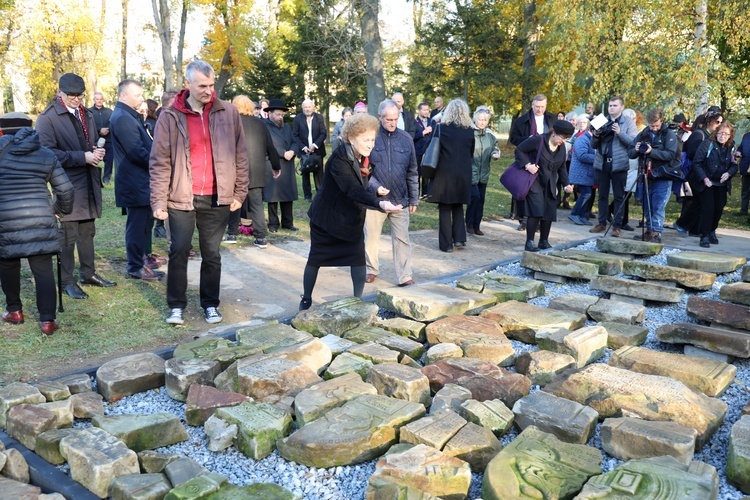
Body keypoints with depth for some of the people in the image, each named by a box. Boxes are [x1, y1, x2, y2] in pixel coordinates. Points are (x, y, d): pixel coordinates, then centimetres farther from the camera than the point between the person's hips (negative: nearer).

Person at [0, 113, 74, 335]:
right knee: (44, 270, 3)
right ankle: (47, 320, 2)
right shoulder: (46, 154, 10)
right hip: (41, 220, 1)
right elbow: (65, 189, 9)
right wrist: (61, 208, 27)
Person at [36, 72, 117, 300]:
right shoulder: (47, 118, -9)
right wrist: (83, 157, -21)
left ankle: (88, 274, 27)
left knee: (88, 231, 15)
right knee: (68, 235, 0)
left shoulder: (86, 115, 12)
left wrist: (98, 151, 0)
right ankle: (67, 281, 11)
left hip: (89, 182, 7)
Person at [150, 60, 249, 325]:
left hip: (217, 199, 1)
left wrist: (239, 193, 3)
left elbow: (240, 155, 6)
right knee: (179, 252, 4)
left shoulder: (228, 112, 2)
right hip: (181, 197, -1)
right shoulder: (170, 117, -2)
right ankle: (176, 306, 18)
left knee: (212, 254, 10)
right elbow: (160, 162, -2)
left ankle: (210, 304, 23)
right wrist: (159, 201, -7)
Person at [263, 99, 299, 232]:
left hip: (288, 166, 6)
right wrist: (284, 153, -15)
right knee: (273, 196, -1)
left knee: (288, 195, 8)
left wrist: (292, 151, -9)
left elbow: (294, 142, 13)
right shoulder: (264, 126, -4)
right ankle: (273, 223, 7)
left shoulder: (287, 126, 20)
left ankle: (288, 222, 16)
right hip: (271, 166, -6)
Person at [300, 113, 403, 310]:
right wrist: (379, 203, -53)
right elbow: (352, 189, -41)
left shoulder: (364, 158, -3)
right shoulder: (339, 158, -27)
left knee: (358, 259, -3)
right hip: (327, 217, -6)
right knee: (315, 259, 9)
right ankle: (306, 300, 26)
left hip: (352, 219, 6)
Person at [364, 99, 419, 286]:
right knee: (371, 237, 12)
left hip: (400, 199, 1)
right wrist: (375, 187, -17)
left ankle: (405, 276, 11)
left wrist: (414, 199, 8)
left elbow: (412, 172, 7)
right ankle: (371, 269, 31)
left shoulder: (406, 139, 2)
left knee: (402, 239, 3)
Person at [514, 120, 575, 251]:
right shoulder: (538, 141, -15)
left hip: (549, 185, 7)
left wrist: (566, 184, 0)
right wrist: (527, 165, -21)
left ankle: (544, 241, 19)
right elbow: (519, 150, -9)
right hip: (534, 182, -7)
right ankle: (529, 242, -10)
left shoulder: (561, 147, 5)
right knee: (536, 211, -17)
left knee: (549, 212, 5)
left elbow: (561, 168, 13)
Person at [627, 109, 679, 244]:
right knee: (647, 206, 9)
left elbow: (670, 154, -16)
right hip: (647, 176, 5)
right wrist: (636, 150, -14)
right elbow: (630, 153, 9)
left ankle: (657, 233, -8)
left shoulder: (669, 135, -4)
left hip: (662, 177, -5)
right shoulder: (643, 134, 9)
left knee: (658, 206, -9)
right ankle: (649, 230, 17)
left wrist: (651, 151, -27)